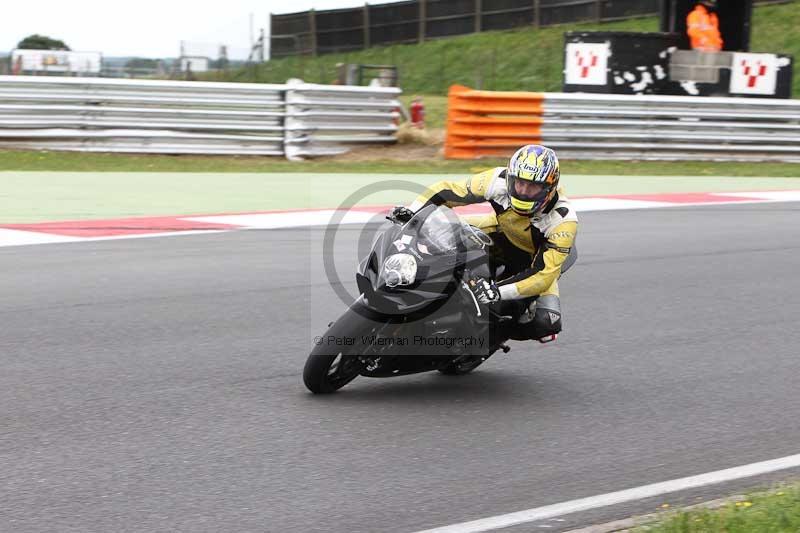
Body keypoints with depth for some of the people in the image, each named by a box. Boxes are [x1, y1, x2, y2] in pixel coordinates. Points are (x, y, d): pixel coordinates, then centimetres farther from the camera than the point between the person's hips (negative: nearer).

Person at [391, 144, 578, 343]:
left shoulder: (563, 220, -37)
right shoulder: (499, 181, -30)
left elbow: (544, 273, -40)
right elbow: (448, 190, -18)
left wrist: (498, 291, -51)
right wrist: (412, 211, -30)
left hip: (538, 257, -3)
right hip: (503, 233, 3)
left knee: (545, 323, -26)